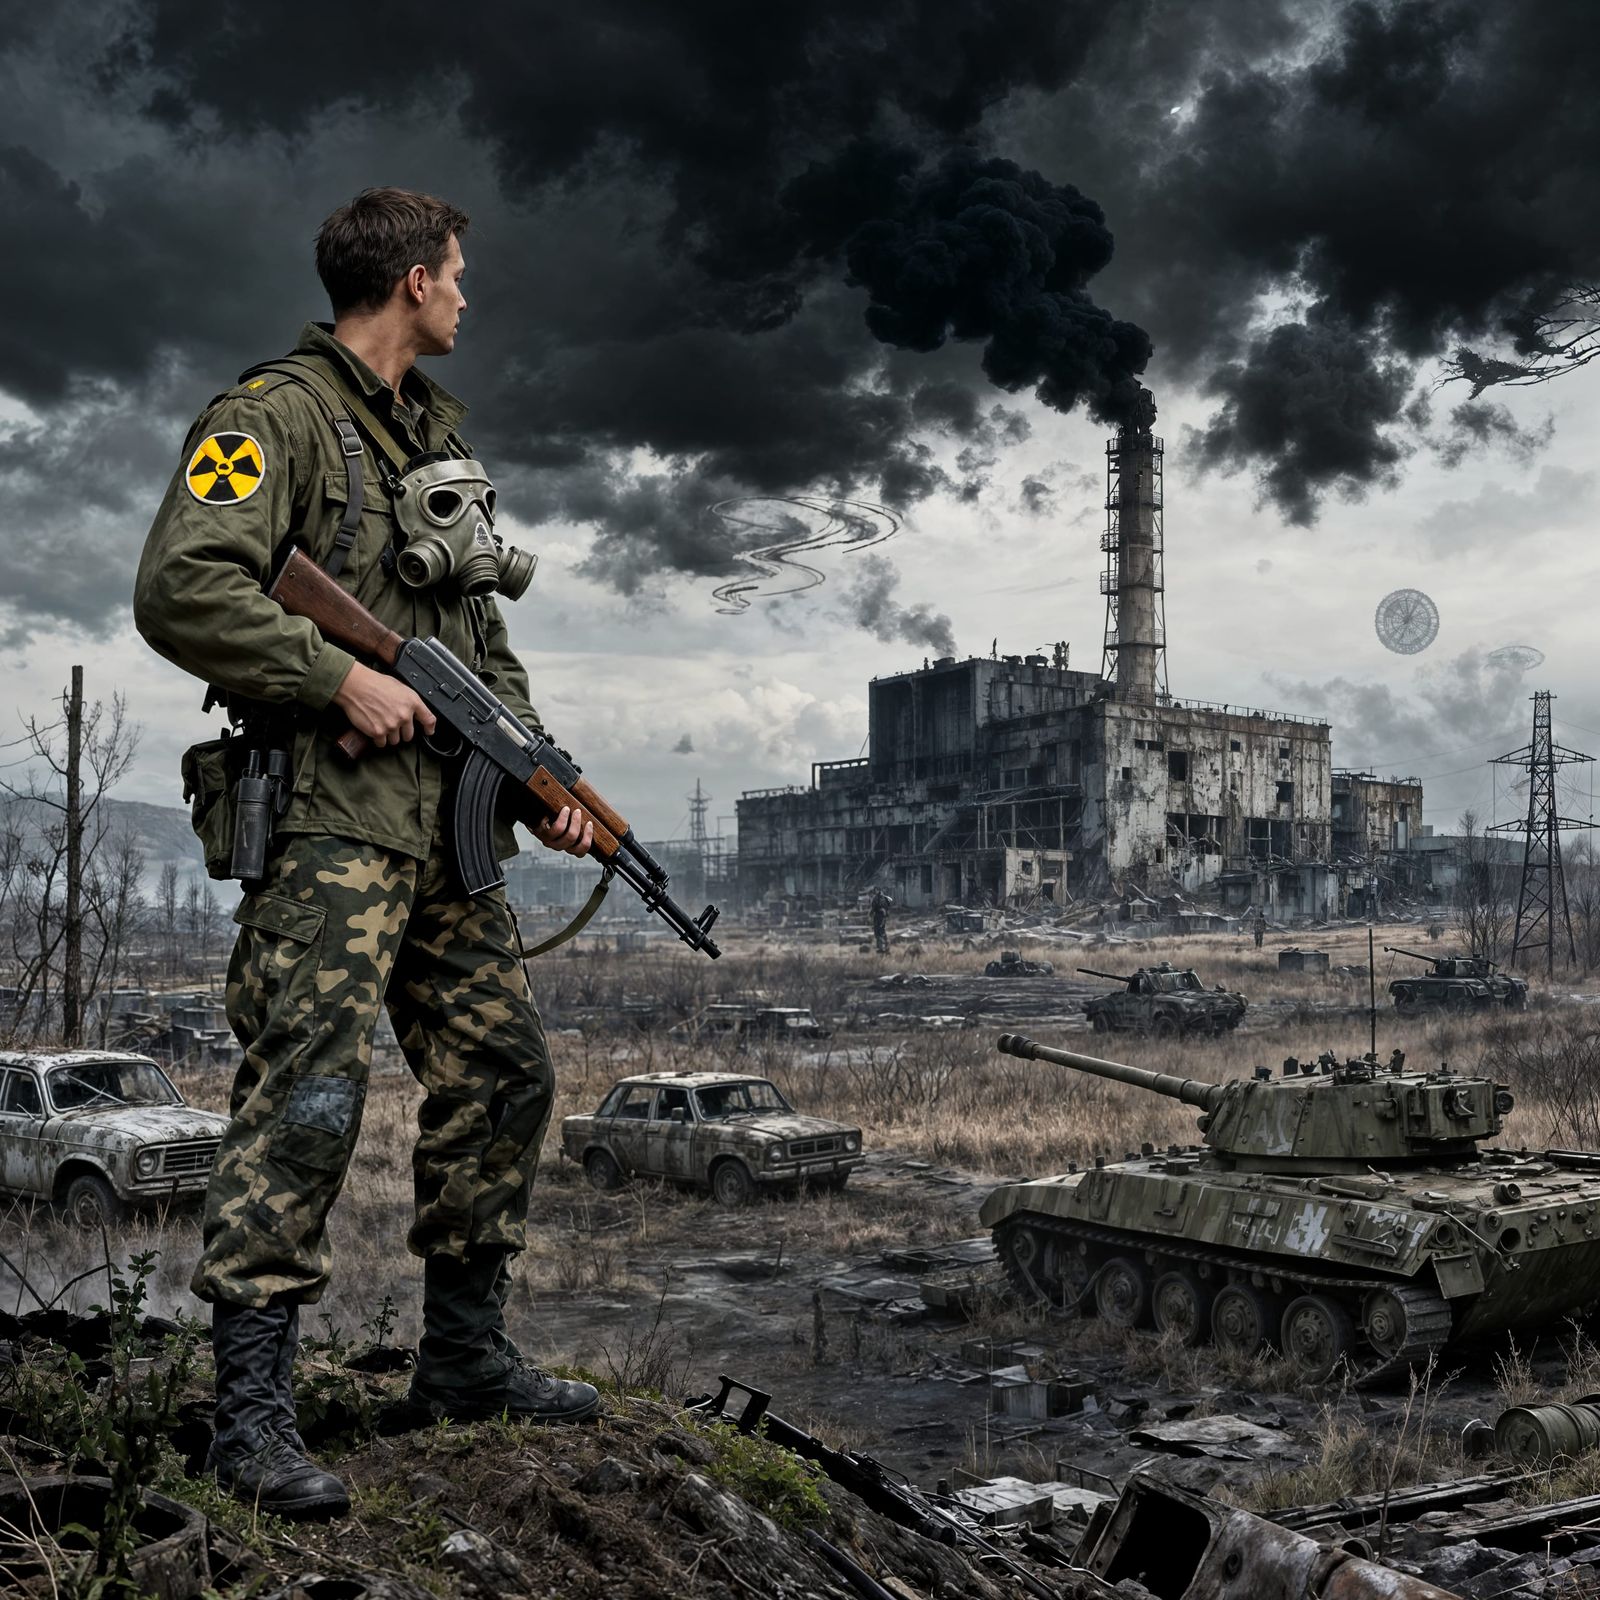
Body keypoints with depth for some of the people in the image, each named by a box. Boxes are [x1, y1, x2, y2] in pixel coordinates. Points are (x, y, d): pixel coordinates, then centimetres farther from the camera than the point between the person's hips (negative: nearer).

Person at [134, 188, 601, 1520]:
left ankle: (464, 1349, 25)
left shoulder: (440, 433, 20)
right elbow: (182, 591, -19)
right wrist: (345, 679, -18)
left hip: (447, 821, 9)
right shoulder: (275, 415, -7)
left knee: (502, 1073, 11)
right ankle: (252, 1410, -4)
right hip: (329, 818, -9)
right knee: (308, 1096, -13)